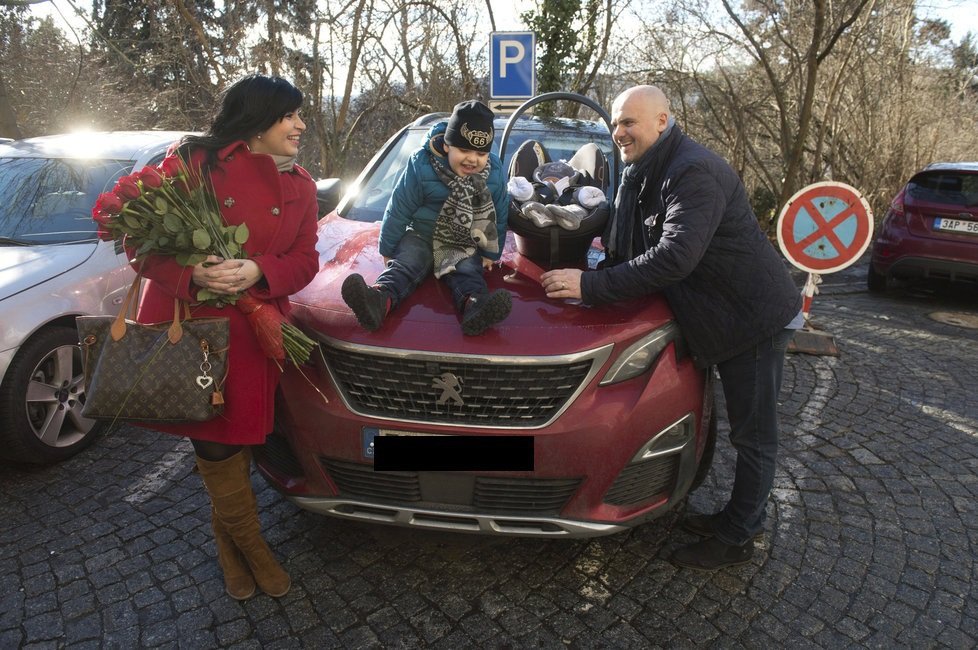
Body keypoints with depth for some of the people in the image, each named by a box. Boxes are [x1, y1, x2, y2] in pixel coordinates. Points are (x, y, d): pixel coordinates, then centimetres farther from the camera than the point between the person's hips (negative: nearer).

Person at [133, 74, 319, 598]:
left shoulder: (299, 186, 8)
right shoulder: (192, 160, -5)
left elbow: (304, 260, 4)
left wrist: (258, 271, -17)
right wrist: (191, 273, -22)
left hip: (252, 334, 3)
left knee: (232, 445, 9)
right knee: (216, 448, 4)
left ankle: (229, 540, 35)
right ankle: (249, 544, 28)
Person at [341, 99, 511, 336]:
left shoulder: (495, 172, -8)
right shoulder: (421, 165, -15)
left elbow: (499, 215, 5)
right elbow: (398, 210, -6)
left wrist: (491, 253, 8)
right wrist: (387, 249, 1)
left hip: (465, 245, 1)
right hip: (421, 236, -1)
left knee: (467, 271, -28)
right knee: (403, 265, -27)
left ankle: (475, 305, -59)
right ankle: (379, 300, -55)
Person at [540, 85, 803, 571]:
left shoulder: (694, 173, -24)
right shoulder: (641, 175, 8)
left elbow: (675, 257, -34)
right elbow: (628, 247, 15)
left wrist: (590, 285, -33)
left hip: (756, 317, -9)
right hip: (723, 319, 9)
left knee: (754, 436, 4)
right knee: (746, 432, 19)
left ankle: (736, 540, 16)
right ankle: (733, 519, 32)